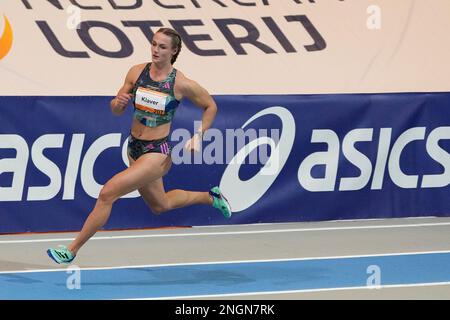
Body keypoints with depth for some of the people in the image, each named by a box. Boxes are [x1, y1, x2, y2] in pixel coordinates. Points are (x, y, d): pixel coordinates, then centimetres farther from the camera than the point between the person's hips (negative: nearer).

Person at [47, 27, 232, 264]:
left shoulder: (182, 84, -14)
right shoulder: (137, 72, -3)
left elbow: (210, 106, 3)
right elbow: (117, 110, 5)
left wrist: (198, 136, -5)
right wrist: (118, 102, -18)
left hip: (158, 152, -7)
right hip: (134, 147, 7)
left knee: (107, 193, -18)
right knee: (160, 205, 27)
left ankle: (71, 251, -8)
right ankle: (210, 197, 53)